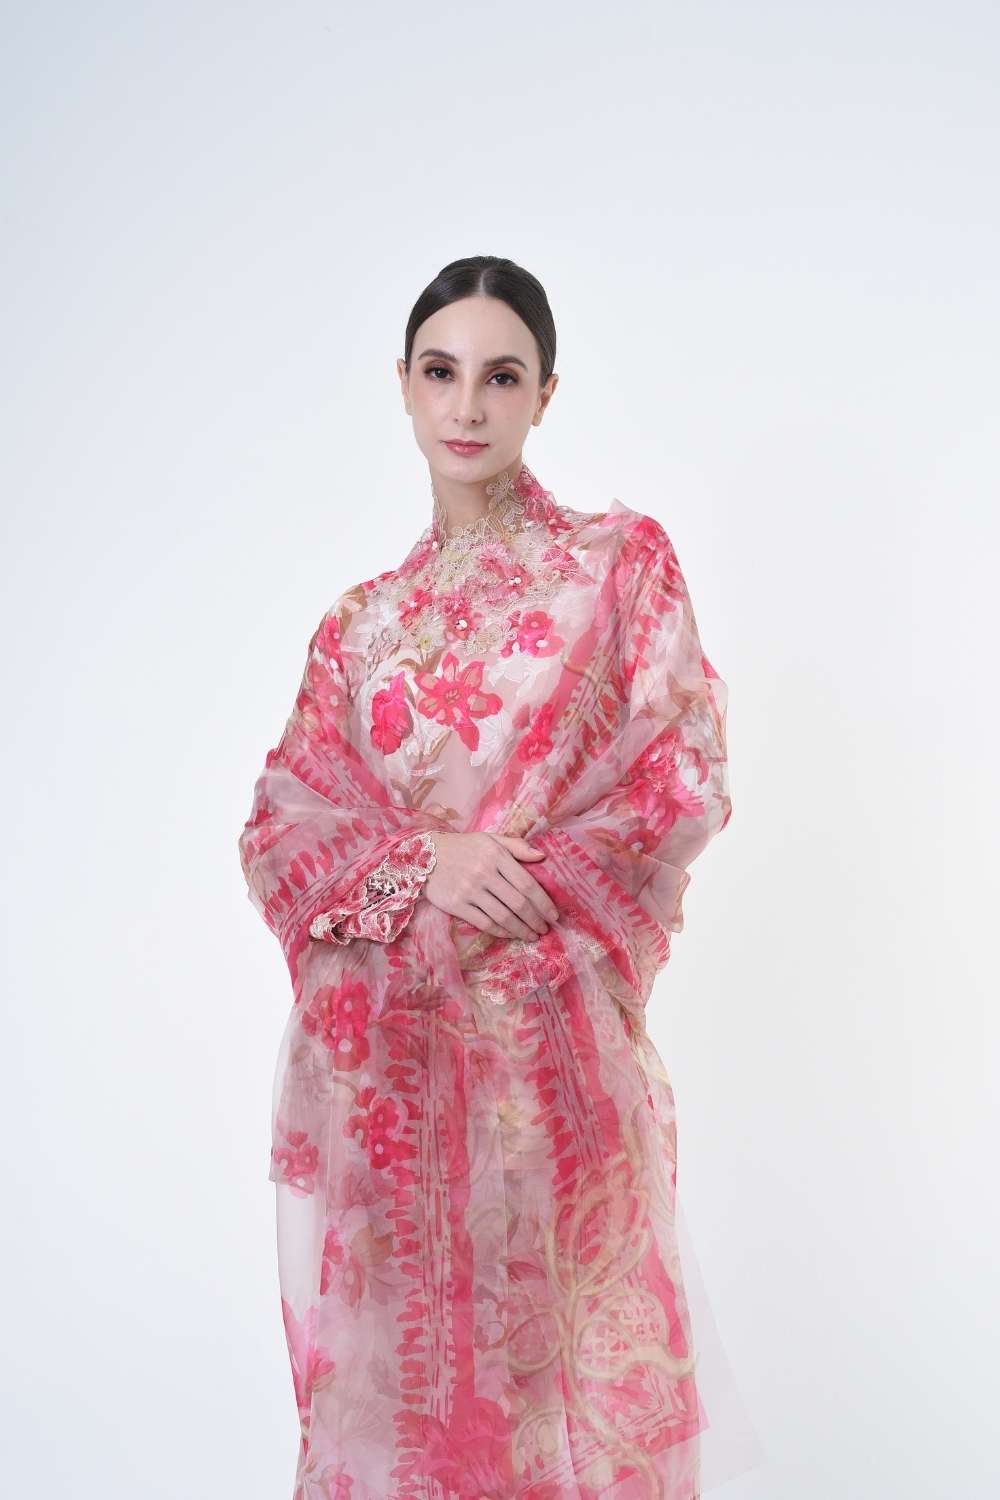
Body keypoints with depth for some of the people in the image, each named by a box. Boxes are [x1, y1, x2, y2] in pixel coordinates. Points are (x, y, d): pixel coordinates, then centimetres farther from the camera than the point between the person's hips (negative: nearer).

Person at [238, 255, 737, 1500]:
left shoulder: (622, 561, 4)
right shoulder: (359, 622, 11)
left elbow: (688, 777, -3)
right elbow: (277, 831, 6)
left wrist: (505, 889, -12)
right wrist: (420, 868, -13)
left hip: (547, 1034, -2)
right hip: (380, 1048, 3)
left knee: (549, 1352, 5)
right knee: (395, 1356, 9)